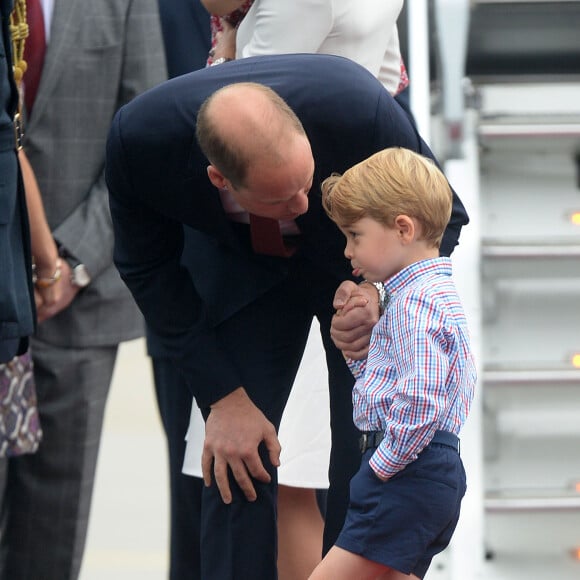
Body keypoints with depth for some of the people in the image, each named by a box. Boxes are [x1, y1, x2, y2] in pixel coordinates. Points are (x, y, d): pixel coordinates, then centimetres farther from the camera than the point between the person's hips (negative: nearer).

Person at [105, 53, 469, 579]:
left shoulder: (360, 108, -39)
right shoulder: (139, 138, -34)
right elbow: (147, 265, -13)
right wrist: (222, 396, -15)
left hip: (363, 264, -1)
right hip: (240, 263, 1)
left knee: (371, 455, -9)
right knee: (234, 462, -9)